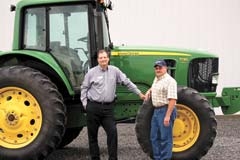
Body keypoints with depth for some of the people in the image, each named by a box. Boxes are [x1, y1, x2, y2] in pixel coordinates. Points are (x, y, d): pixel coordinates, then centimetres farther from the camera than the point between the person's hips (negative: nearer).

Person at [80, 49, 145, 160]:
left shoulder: (114, 71, 5)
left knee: (112, 132, -8)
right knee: (92, 134, 5)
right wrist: (85, 104, -1)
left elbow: (127, 82, 10)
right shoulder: (91, 72, -1)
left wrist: (139, 93, 10)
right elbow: (84, 88, 5)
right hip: (93, 107, -1)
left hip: (108, 108, 1)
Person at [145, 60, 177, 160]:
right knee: (154, 137, 13)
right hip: (156, 111, 10)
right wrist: (149, 91, 17)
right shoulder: (156, 79, 14)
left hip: (166, 111, -10)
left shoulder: (169, 81, -15)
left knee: (165, 138, -4)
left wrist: (168, 116, -26)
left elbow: (172, 100, -22)